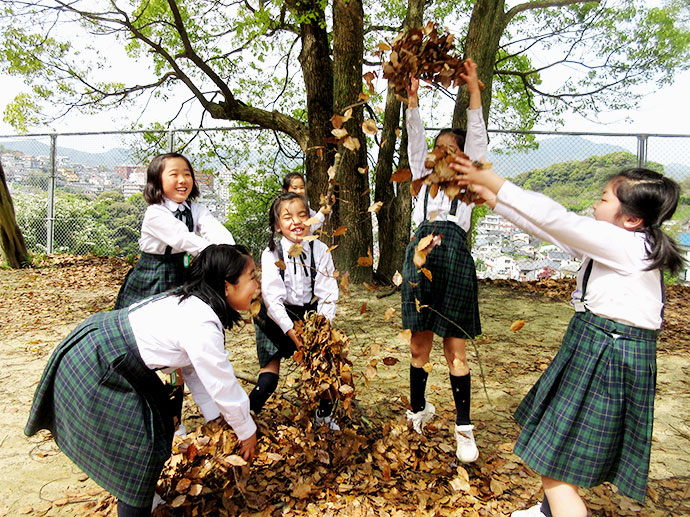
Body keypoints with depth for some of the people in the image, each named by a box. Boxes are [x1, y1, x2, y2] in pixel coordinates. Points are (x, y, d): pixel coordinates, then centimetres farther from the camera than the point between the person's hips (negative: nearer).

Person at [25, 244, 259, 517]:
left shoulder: (192, 302, 1)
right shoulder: (202, 326, -29)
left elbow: (195, 368, 10)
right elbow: (223, 386, -20)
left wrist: (215, 415, 13)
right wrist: (247, 432, -3)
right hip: (93, 369, -10)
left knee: (158, 421, 20)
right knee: (141, 449, 0)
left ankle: (142, 493, 42)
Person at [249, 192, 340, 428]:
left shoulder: (320, 250, -7)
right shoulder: (271, 254, -14)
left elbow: (327, 292, -7)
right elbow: (272, 298, -18)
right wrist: (291, 331, -23)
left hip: (310, 315, 3)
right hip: (277, 319, -2)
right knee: (268, 379, -7)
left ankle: (325, 416, 29)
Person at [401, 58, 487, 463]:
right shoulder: (424, 177, 22)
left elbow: (477, 136, 8)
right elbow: (416, 140, 16)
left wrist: (474, 88, 2)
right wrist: (413, 97, 9)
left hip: (455, 253, -3)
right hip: (421, 250, 3)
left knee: (455, 349, -1)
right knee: (419, 345, 8)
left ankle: (464, 429, 8)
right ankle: (418, 412, 25)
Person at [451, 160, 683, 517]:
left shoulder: (628, 245, -21)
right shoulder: (606, 244, 5)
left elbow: (554, 219, -26)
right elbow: (550, 228, 7)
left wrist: (495, 183, -21)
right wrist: (491, 197, 6)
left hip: (608, 358, -10)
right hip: (590, 346, 10)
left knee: (556, 465, -2)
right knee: (553, 444, 27)